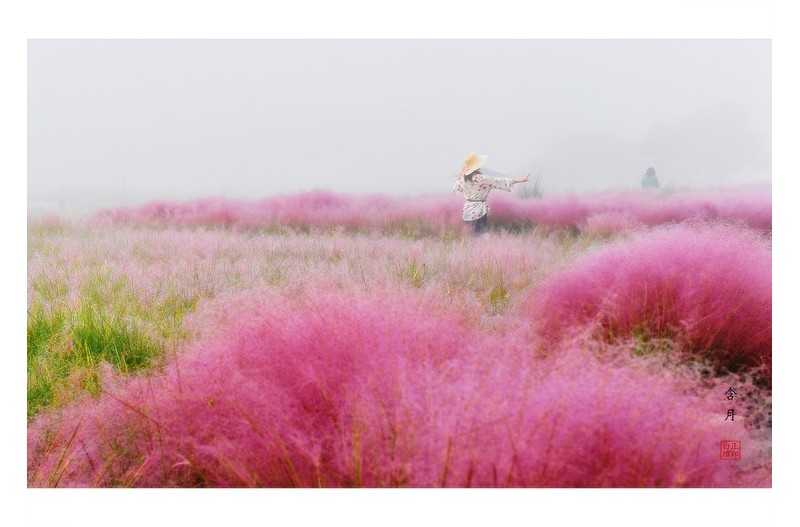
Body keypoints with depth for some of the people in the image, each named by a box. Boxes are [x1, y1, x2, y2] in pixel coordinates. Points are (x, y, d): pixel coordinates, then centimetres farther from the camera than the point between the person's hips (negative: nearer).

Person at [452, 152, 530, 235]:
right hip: (478, 212, -6)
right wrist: (519, 180, -16)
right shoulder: (481, 179, -18)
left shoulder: (463, 178, 0)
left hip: (467, 211, 6)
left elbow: (456, 188, 20)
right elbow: (498, 182, -17)